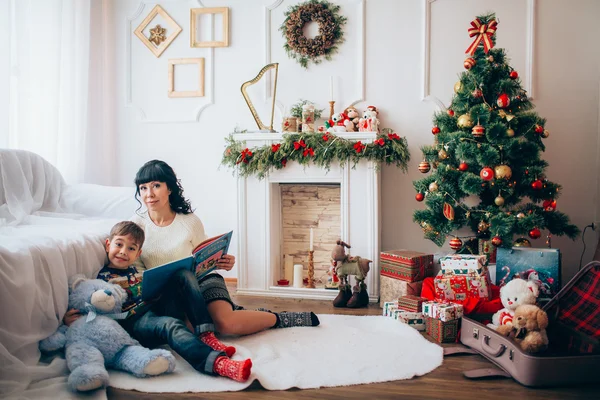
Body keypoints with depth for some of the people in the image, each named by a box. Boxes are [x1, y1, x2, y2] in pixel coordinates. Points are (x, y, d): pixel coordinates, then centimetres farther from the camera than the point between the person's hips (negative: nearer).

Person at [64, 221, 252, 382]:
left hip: (158, 309, 7)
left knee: (183, 275, -10)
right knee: (170, 325, -37)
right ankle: (218, 363, -62)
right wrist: (71, 319, -22)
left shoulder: (135, 271, 24)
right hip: (134, 322, -6)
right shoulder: (101, 277, 5)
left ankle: (206, 336, -24)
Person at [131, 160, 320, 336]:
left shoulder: (190, 220, -2)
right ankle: (232, 311, -2)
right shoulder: (136, 225, -2)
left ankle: (278, 318, -3)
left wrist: (222, 262, -13)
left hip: (201, 280, -1)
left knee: (225, 323, -31)